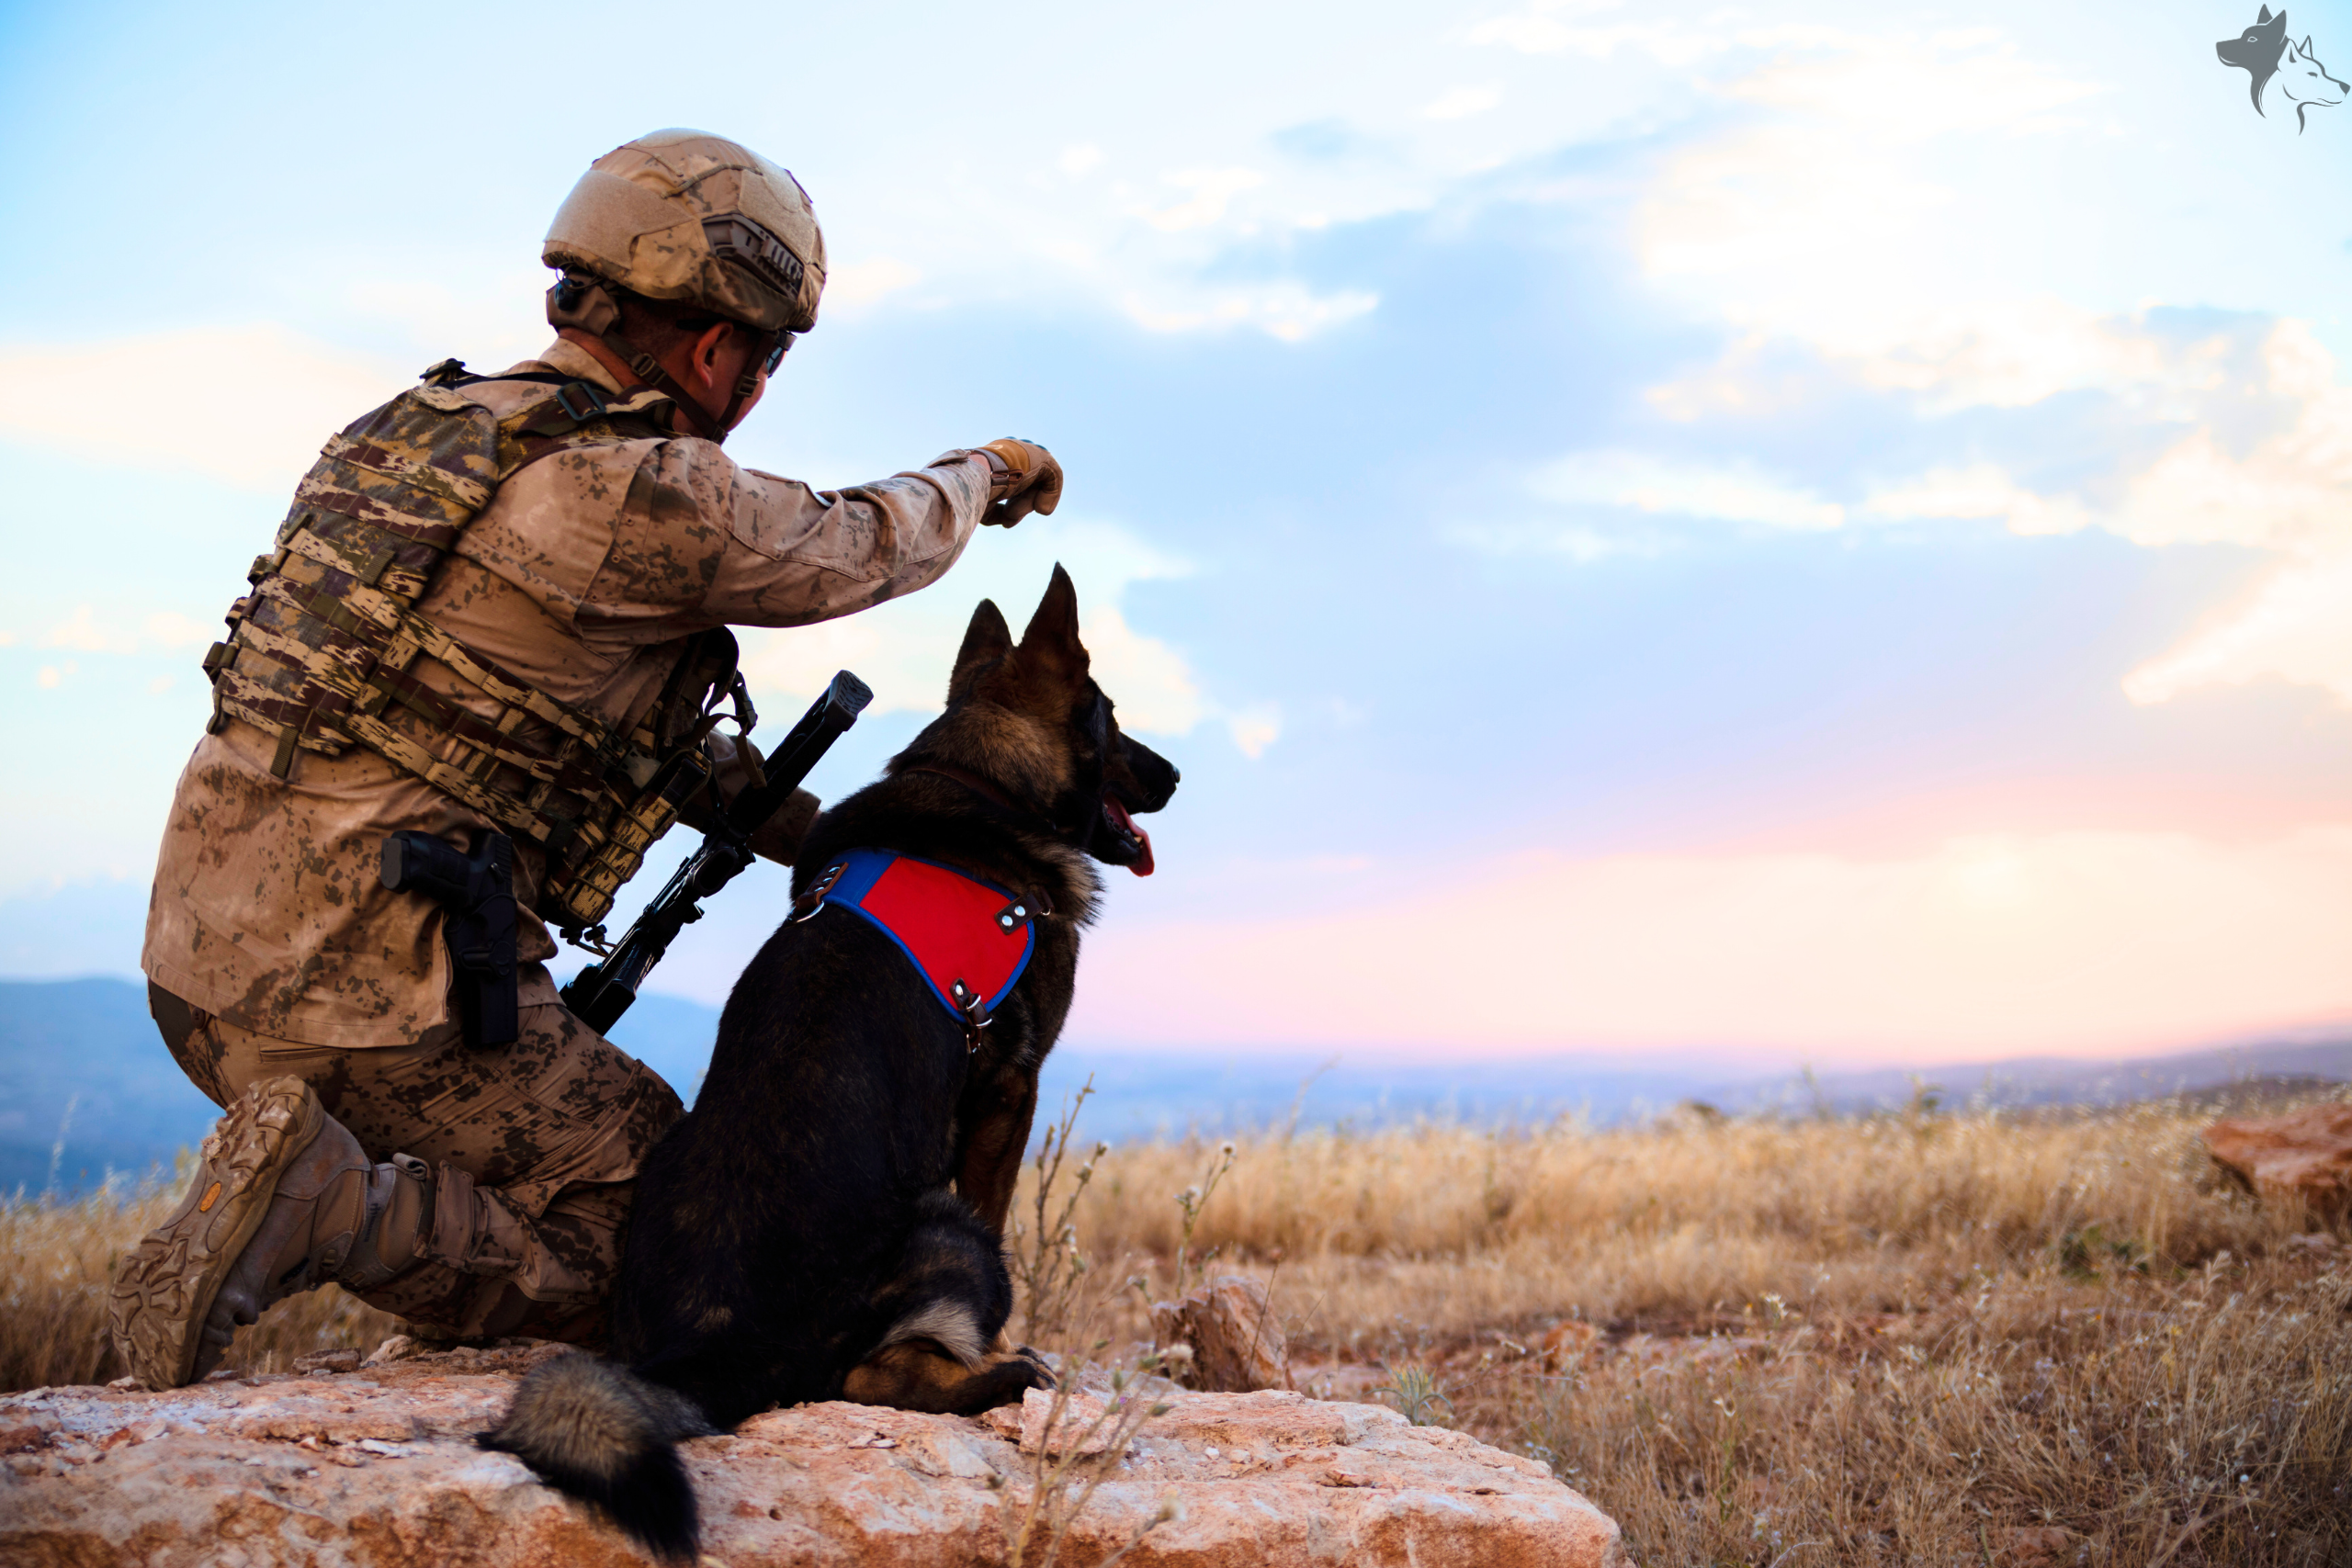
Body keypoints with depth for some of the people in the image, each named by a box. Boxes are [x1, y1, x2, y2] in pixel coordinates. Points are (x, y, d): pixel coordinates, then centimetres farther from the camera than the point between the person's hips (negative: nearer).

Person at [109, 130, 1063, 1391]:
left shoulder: (430, 428, 15)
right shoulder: (635, 492, -15)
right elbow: (852, 551, 3)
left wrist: (817, 834, 24)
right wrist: (979, 475, 24)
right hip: (377, 988, -9)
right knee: (652, 1251, 5)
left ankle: (292, 1195, 6)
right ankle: (321, 1207, -14)